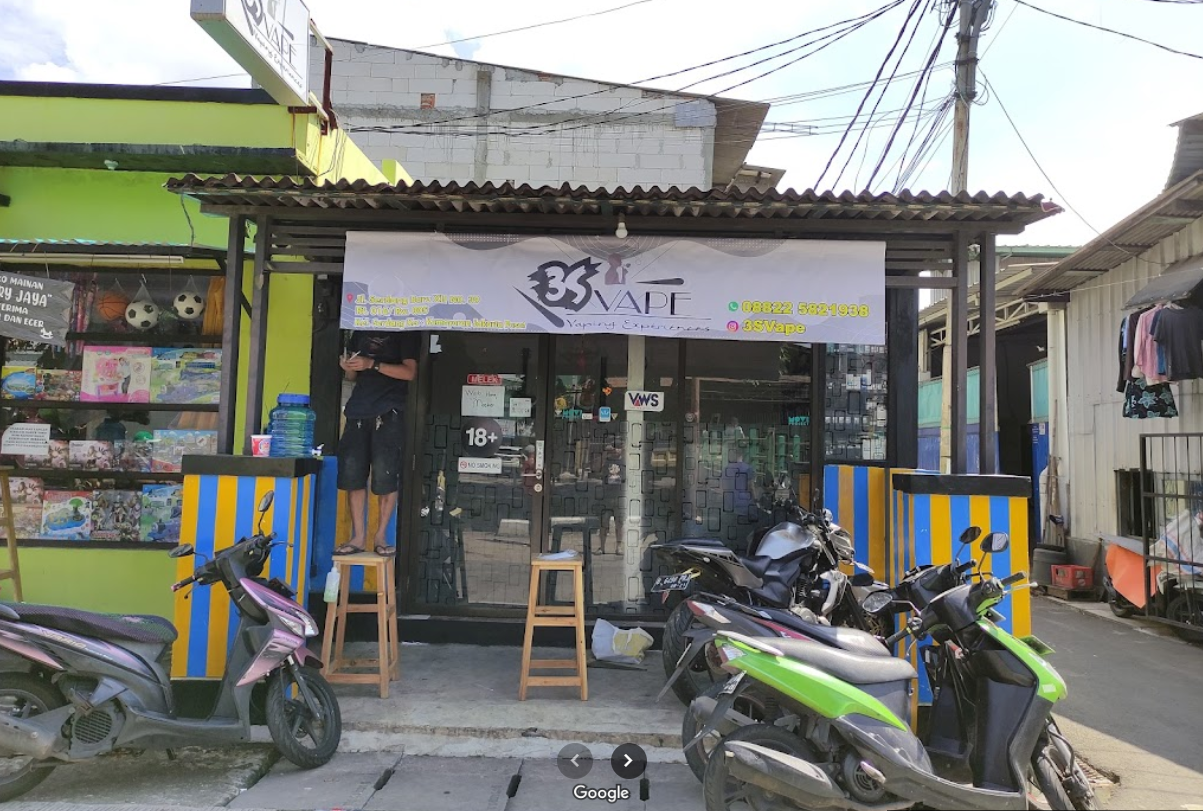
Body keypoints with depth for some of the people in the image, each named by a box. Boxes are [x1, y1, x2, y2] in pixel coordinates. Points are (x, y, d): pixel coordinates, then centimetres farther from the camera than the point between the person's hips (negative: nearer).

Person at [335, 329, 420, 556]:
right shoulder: (360, 332, 20)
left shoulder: (405, 333, 5)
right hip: (358, 410, 5)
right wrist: (347, 367, 0)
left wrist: (372, 364, -16)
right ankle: (358, 537, 7)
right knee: (352, 475, 0)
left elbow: (410, 372, -6)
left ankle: (380, 537, 5)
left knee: (386, 477, -6)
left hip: (388, 413, -5)